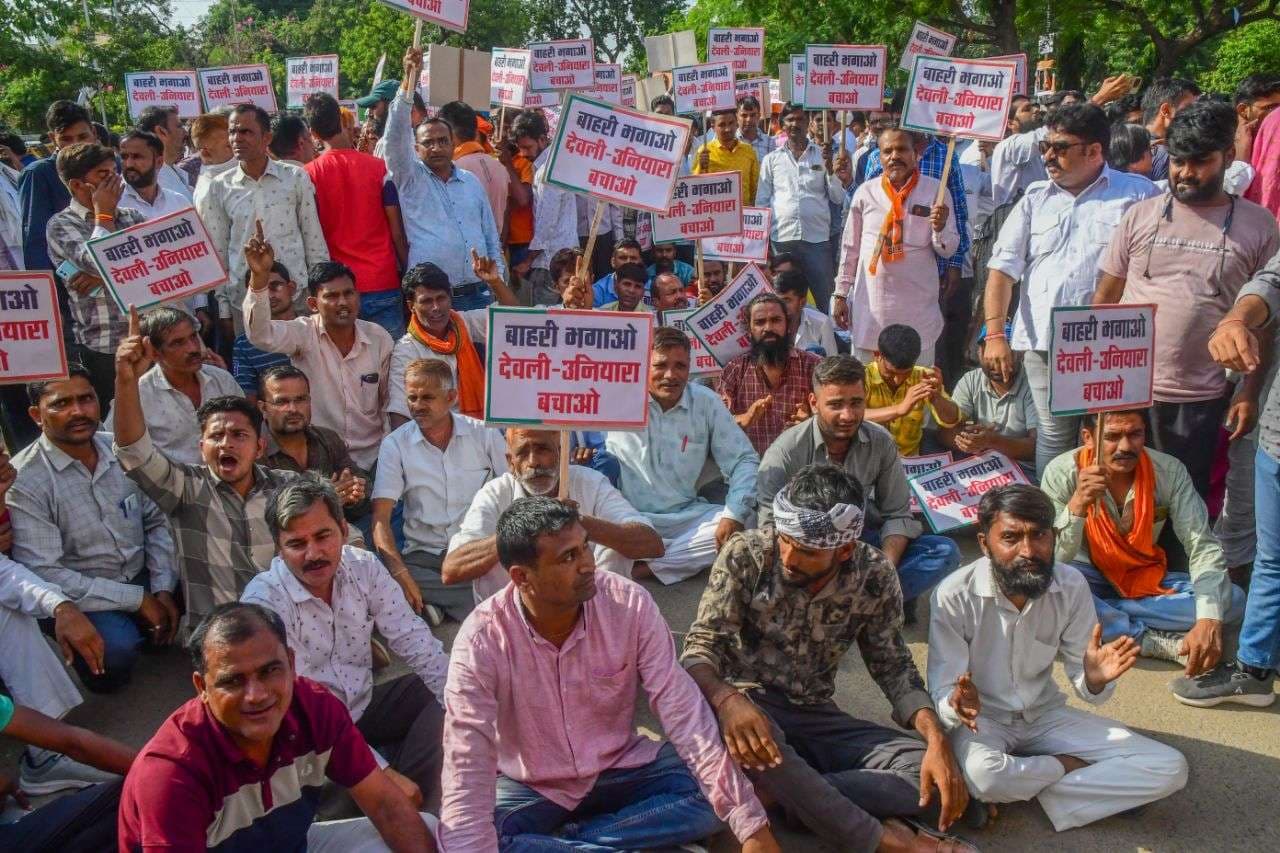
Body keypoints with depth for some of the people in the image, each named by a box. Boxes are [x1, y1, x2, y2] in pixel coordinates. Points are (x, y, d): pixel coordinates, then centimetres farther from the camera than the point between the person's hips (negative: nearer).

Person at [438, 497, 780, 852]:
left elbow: (684, 714, -21)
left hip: (620, 770, 2)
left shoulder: (630, 604, -20)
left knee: (710, 795, -21)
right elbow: (467, 774, -27)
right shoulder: (481, 641, -25)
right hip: (529, 788, -2)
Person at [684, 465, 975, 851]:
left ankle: (789, 792, -22)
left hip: (815, 717, 3)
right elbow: (700, 646, -17)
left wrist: (936, 738, -18)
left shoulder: (874, 576, -8)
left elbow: (893, 667, 0)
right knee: (741, 732, -41)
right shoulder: (745, 555, -16)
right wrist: (728, 699, -40)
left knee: (935, 782, -17)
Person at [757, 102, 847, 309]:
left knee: (825, 300, -1)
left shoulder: (823, 156, 10)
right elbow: (761, 202, 11)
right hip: (781, 239, 1)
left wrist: (830, 168, -7)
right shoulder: (771, 159, 11)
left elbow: (838, 199, 7)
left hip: (817, 239, 0)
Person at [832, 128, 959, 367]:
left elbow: (948, 250, 0)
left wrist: (940, 228, -21)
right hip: (870, 305, 1)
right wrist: (841, 294, 9)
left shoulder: (935, 190, -2)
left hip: (917, 306, -1)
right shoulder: (866, 192, 2)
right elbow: (850, 247, 10)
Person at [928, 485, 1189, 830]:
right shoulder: (954, 595, -22)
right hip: (983, 720, -4)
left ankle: (1024, 790, -11)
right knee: (982, 774, -39)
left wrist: (1094, 678, -30)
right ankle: (1070, 766, -6)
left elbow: (1084, 686, -6)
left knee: (1170, 768, -10)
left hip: (1046, 715, 4)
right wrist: (958, 704, -42)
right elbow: (942, 693, -18)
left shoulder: (1071, 587, -11)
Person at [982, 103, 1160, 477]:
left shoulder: (1138, 195, 3)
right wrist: (995, 335, -2)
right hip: (1042, 342, 3)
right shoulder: (1036, 198, 14)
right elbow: (1002, 268, 10)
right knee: (1053, 437, 8)